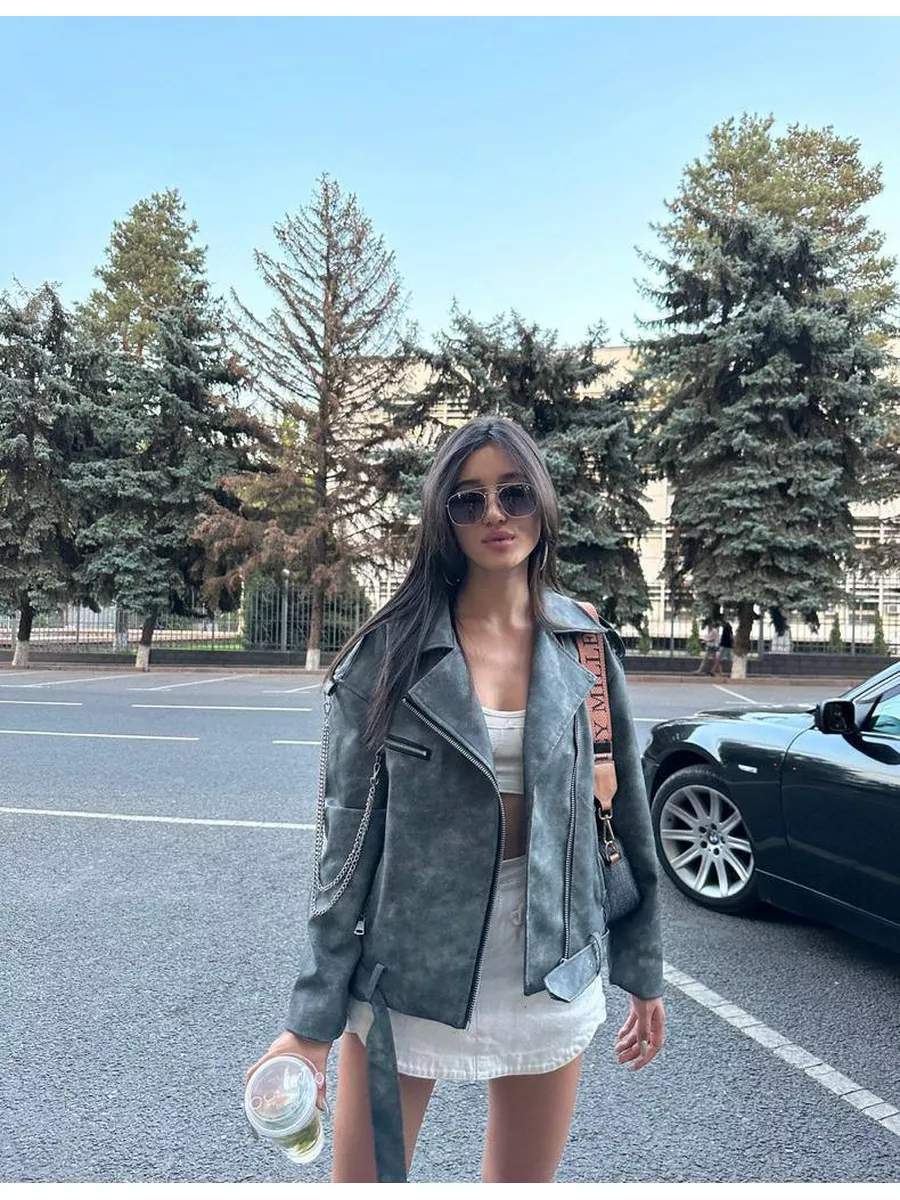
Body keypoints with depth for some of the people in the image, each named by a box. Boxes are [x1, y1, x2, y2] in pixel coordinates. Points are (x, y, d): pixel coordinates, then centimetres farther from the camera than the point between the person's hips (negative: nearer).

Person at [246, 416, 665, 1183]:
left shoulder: (586, 645, -3)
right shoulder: (389, 651, -10)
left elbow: (622, 811, 4)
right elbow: (348, 834, -8)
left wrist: (643, 971, 9)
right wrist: (313, 1018, -8)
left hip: (550, 974, 3)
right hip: (407, 964, -2)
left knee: (524, 1180, 21)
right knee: (362, 1179, 14)